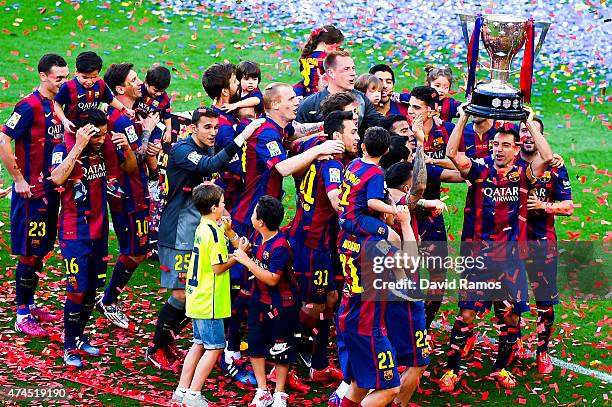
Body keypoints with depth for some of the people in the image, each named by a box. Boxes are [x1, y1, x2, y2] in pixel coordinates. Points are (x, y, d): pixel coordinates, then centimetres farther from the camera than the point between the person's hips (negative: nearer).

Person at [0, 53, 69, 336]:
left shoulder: (56, 104, 9)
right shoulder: (30, 106, -16)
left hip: (50, 188, 8)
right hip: (32, 191, -8)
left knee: (41, 250, 15)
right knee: (29, 252, -3)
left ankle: (30, 305, 26)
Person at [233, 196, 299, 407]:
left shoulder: (280, 246, -26)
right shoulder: (259, 236, -1)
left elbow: (272, 279, -27)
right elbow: (251, 257, 15)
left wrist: (246, 261, -25)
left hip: (281, 304, -8)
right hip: (259, 299, 8)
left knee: (281, 349, 6)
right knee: (256, 344, 7)